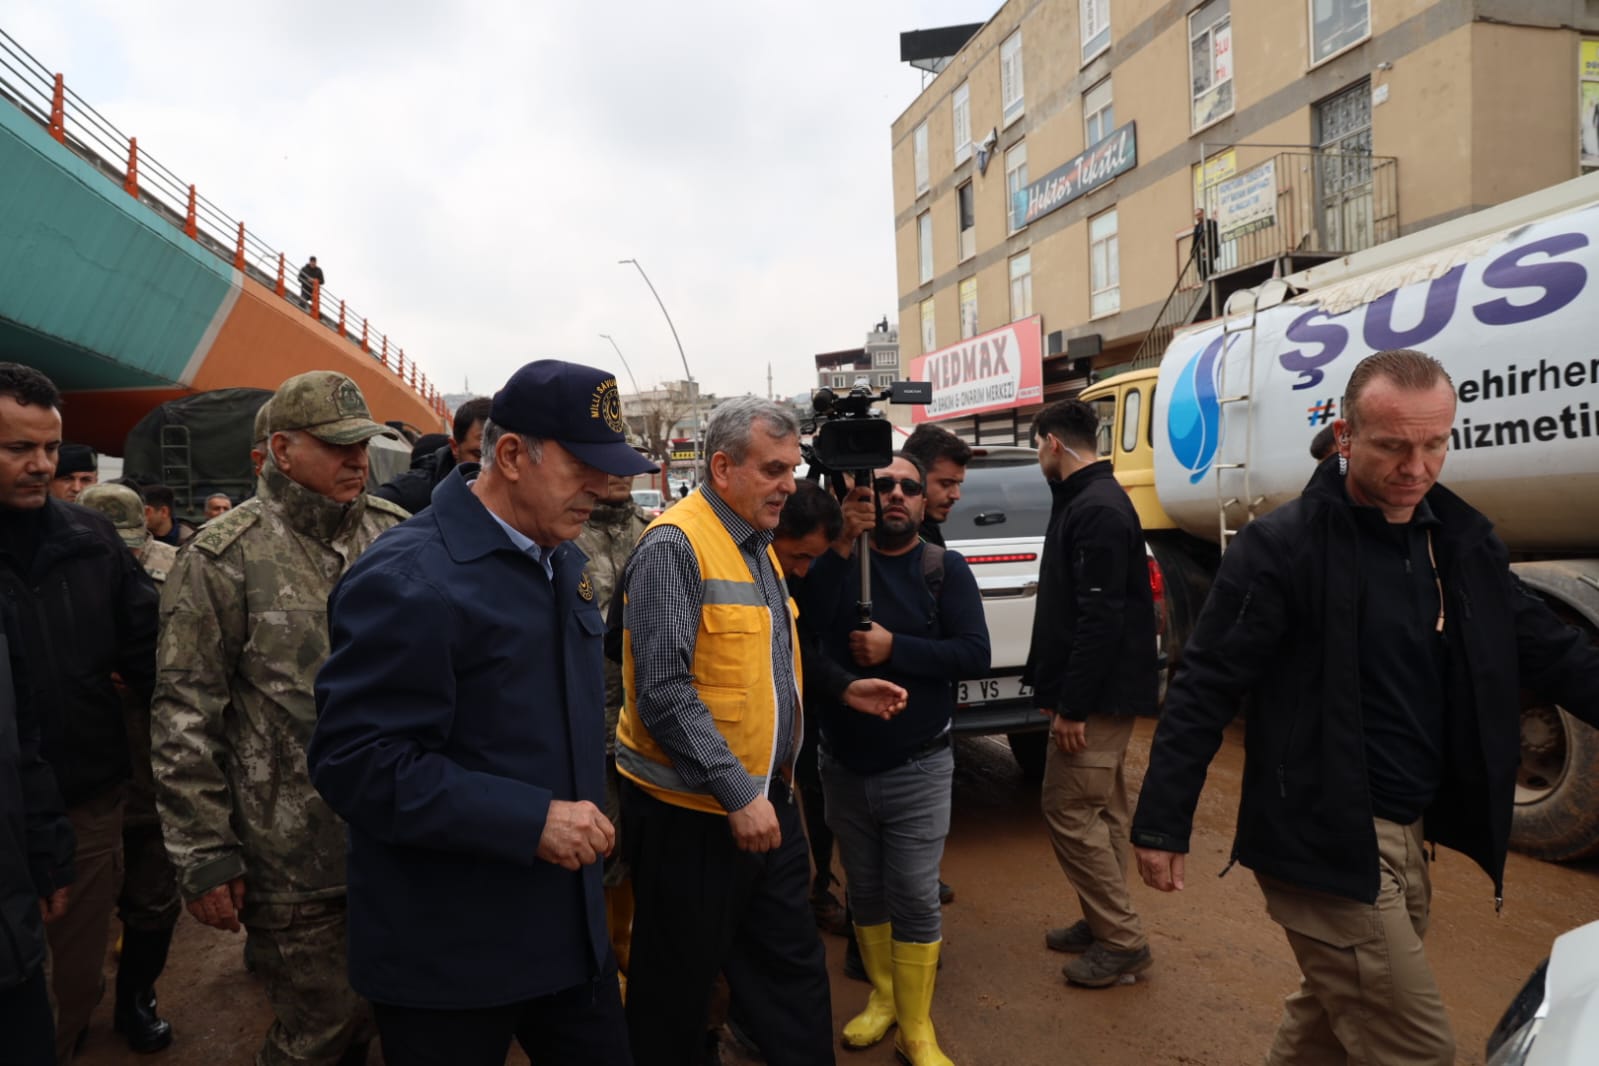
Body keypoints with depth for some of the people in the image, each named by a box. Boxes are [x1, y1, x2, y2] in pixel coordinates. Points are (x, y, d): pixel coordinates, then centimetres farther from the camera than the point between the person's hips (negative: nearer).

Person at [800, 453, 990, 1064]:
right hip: (843, 767, 2)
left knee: (915, 898, 2)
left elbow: (975, 655, -12)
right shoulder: (834, 563, -2)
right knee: (865, 892, 16)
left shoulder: (945, 570, -4)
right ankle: (882, 997, 37)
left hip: (916, 769, -2)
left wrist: (895, 648, -23)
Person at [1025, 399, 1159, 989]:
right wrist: (1056, 690, 19)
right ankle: (1103, 924, 29)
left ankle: (1122, 940, 7)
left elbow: (1101, 618, -25)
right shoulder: (1089, 501, 14)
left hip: (1099, 695, -10)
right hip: (1101, 692, 10)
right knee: (1099, 810, 17)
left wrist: (1072, 706, -22)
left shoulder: (1096, 509, -19)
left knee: (1070, 810, -4)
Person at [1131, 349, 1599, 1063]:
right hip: (1326, 845, -7)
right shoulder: (1280, 548, -15)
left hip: (1407, 840, 7)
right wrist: (1162, 824, -14)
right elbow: (1204, 691, -15)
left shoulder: (1464, 540, 7)